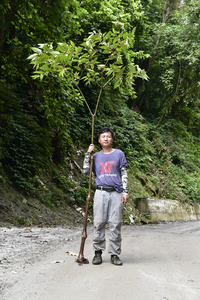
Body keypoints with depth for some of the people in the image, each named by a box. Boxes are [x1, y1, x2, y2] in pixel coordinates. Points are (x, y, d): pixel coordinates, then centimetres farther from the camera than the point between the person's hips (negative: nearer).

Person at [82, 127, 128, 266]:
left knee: (115, 224, -1)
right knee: (99, 223, -1)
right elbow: (85, 171, 6)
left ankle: (115, 254, 6)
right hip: (101, 192, 1)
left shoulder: (119, 154, 10)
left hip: (116, 193, -1)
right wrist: (88, 153, 4)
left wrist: (125, 192, -1)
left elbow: (124, 174, 8)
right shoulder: (96, 156, 14)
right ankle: (98, 252, 9)